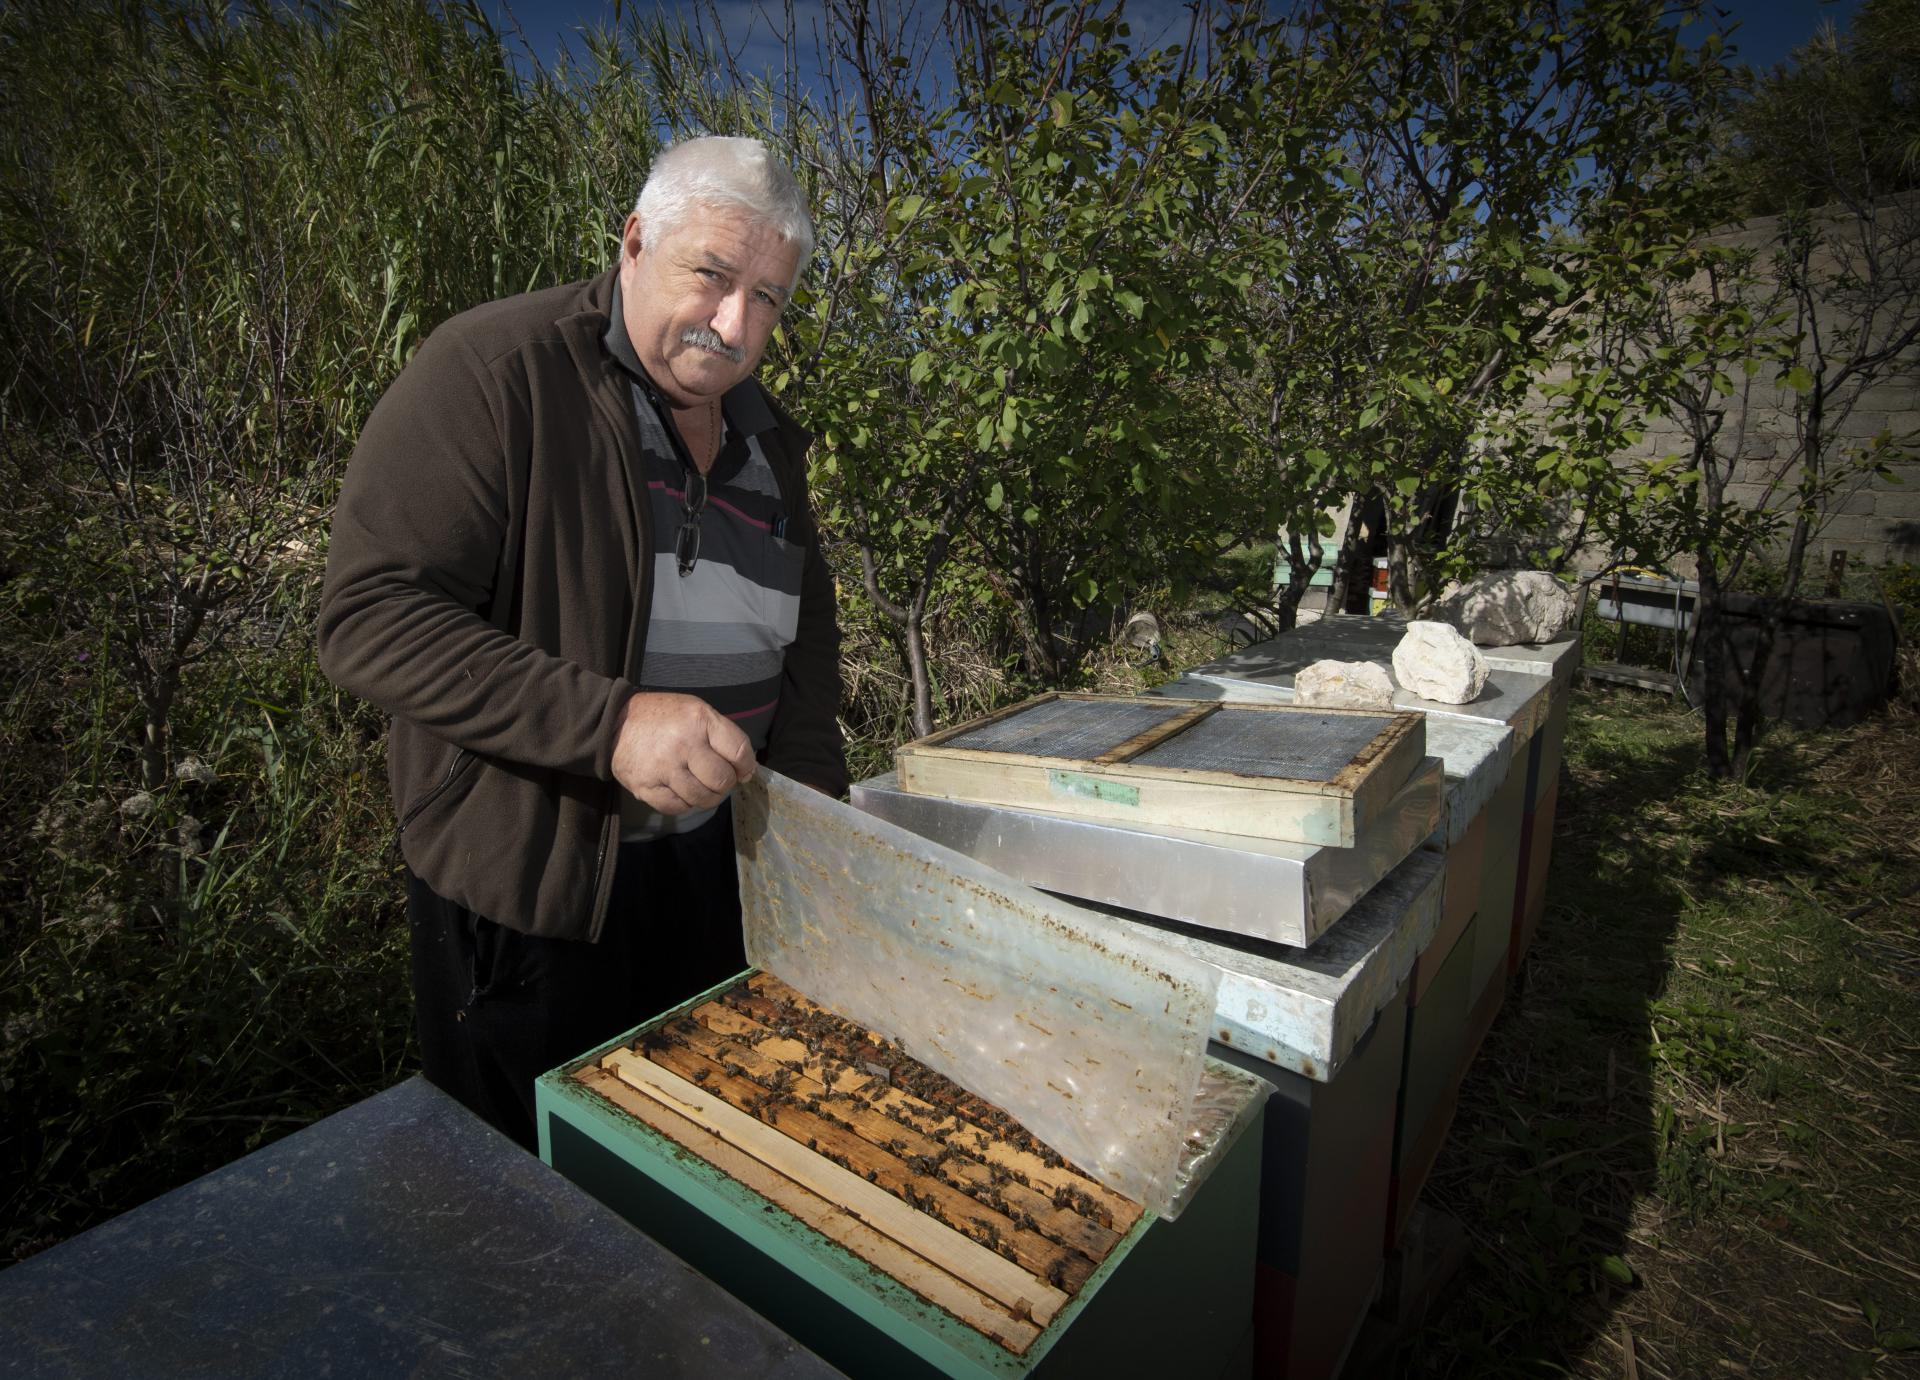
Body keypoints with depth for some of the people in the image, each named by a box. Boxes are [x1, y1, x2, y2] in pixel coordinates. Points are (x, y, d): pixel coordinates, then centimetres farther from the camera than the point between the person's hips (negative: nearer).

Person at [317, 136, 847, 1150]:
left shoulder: (764, 435, 6)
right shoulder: (489, 373, -16)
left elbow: (803, 630, 14)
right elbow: (367, 617, -23)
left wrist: (812, 811, 3)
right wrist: (608, 722, -34)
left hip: (716, 865, 6)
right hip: (528, 877, -6)